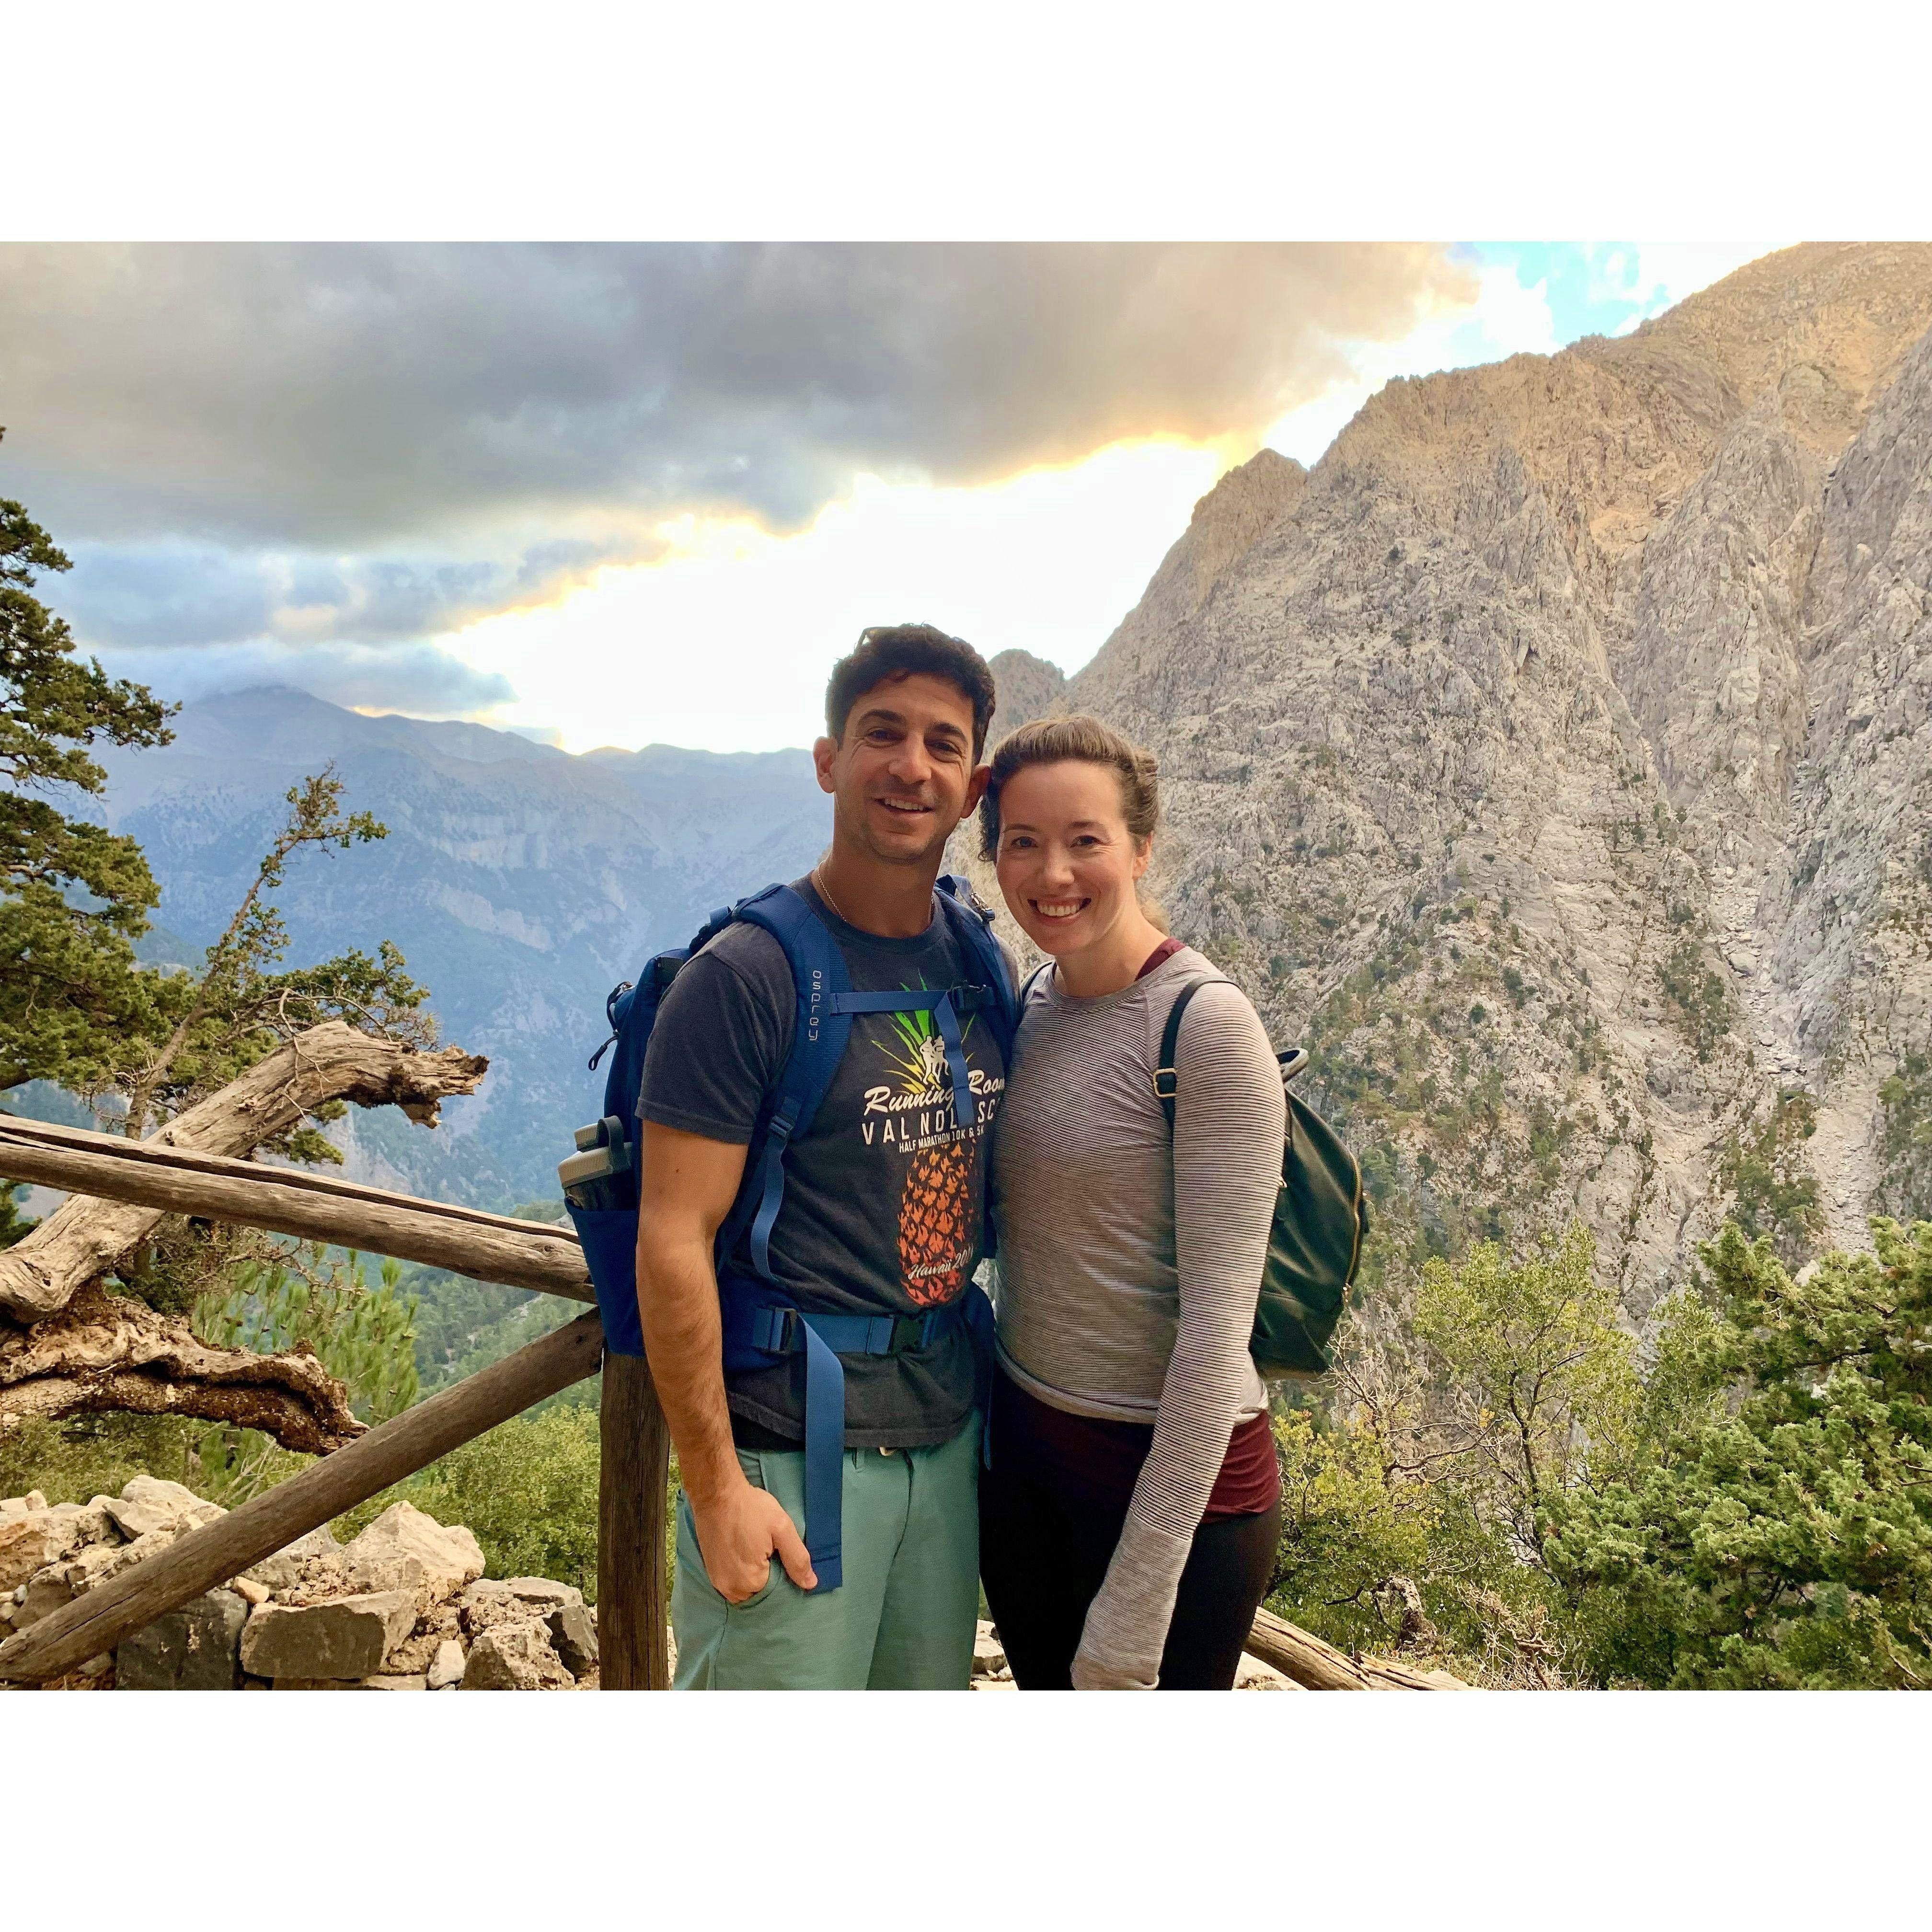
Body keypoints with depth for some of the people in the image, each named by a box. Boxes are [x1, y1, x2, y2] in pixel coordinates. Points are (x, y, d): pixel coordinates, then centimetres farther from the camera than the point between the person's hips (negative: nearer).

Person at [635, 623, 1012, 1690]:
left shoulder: (985, 968, 5)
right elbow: (673, 1243, -16)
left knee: (930, 1692, 19)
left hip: (948, 1435, 6)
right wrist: (714, 1488, -15)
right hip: (788, 1449, -6)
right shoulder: (744, 976, -15)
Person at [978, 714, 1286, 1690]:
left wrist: (1137, 1600, -18)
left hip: (1176, 1468, -6)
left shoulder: (1208, 1026, -18)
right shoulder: (1033, 996, 2)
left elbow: (1219, 1322, -19)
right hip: (1020, 1446, 6)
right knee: (1049, 1685, 22)